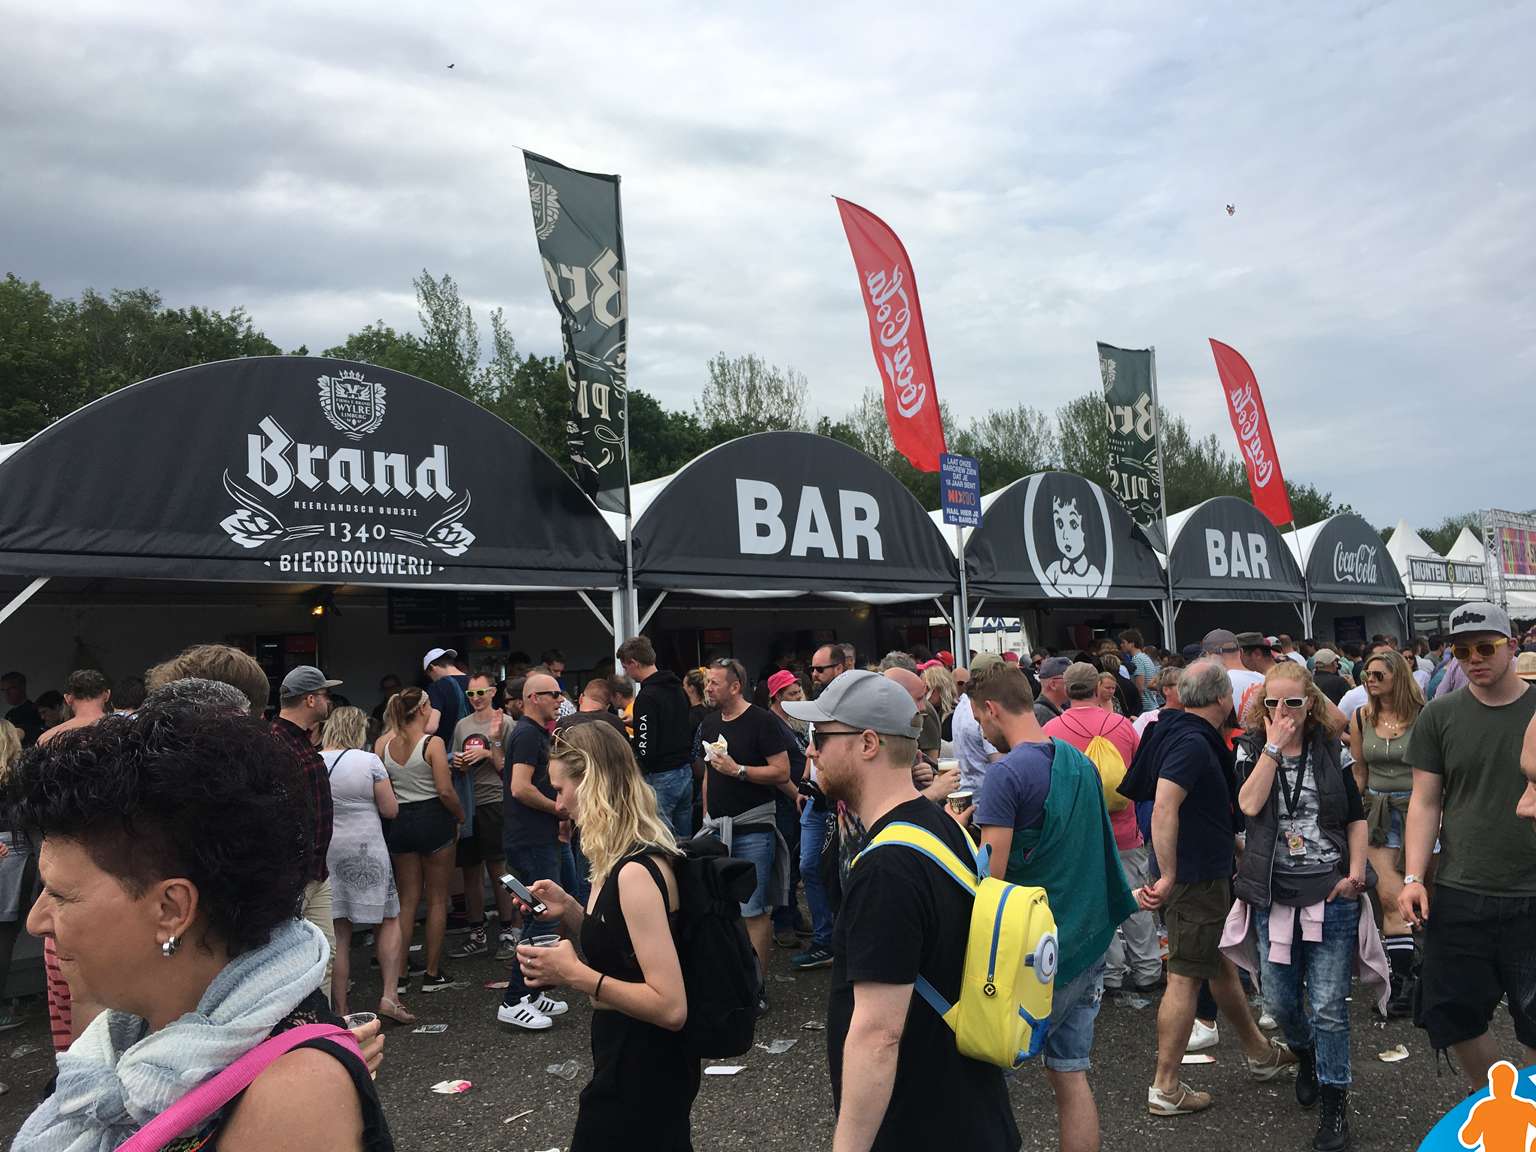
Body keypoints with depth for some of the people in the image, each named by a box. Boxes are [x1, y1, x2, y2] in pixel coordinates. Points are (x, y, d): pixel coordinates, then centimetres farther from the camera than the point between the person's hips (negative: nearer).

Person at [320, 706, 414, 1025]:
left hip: (324, 853, 3)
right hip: (366, 850, -3)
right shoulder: (369, 761, -9)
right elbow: (391, 809, -5)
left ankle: (340, 1009, 13)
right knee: (389, 920, 12)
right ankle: (390, 995, 5)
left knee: (338, 933, 8)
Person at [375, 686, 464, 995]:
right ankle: (433, 974, 12)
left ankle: (400, 974, 15)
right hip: (434, 819, -4)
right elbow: (445, 790, -16)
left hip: (400, 821, 5)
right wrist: (461, 817, -1)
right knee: (437, 900, 7)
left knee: (407, 900, 13)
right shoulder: (433, 743, -14)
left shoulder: (384, 743, 0)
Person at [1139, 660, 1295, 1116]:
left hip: (1210, 873, 10)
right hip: (1195, 879, -10)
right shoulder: (1192, 743, -22)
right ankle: (1165, 1088, 6)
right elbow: (1164, 809, -30)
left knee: (1220, 963, 23)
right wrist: (1168, 877, -27)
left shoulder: (1189, 734, 10)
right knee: (1186, 978, -3)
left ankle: (1259, 1054, 41)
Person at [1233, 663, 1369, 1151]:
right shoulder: (1250, 749, 0)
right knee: (1279, 1000, 13)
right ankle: (1304, 1055, 44)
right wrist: (1273, 745, -16)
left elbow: (1356, 817, 6)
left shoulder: (1331, 750, 1)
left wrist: (1355, 872, -6)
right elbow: (1250, 804, -18)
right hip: (1273, 895, 1)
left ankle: (1334, 1104, 16)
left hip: (1330, 893, -1)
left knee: (1328, 1007, 1)